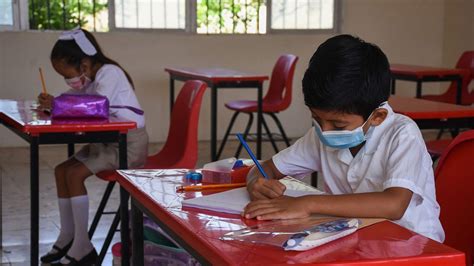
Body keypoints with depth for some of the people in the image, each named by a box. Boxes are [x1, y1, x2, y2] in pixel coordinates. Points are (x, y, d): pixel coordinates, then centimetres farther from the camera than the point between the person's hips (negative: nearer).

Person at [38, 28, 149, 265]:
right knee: (61, 171, 3)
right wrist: (52, 103, -13)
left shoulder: (109, 73, -18)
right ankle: (68, 237, 10)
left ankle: (83, 247, -14)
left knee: (75, 174, -19)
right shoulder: (91, 77, 10)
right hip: (109, 141, 10)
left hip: (129, 143, -10)